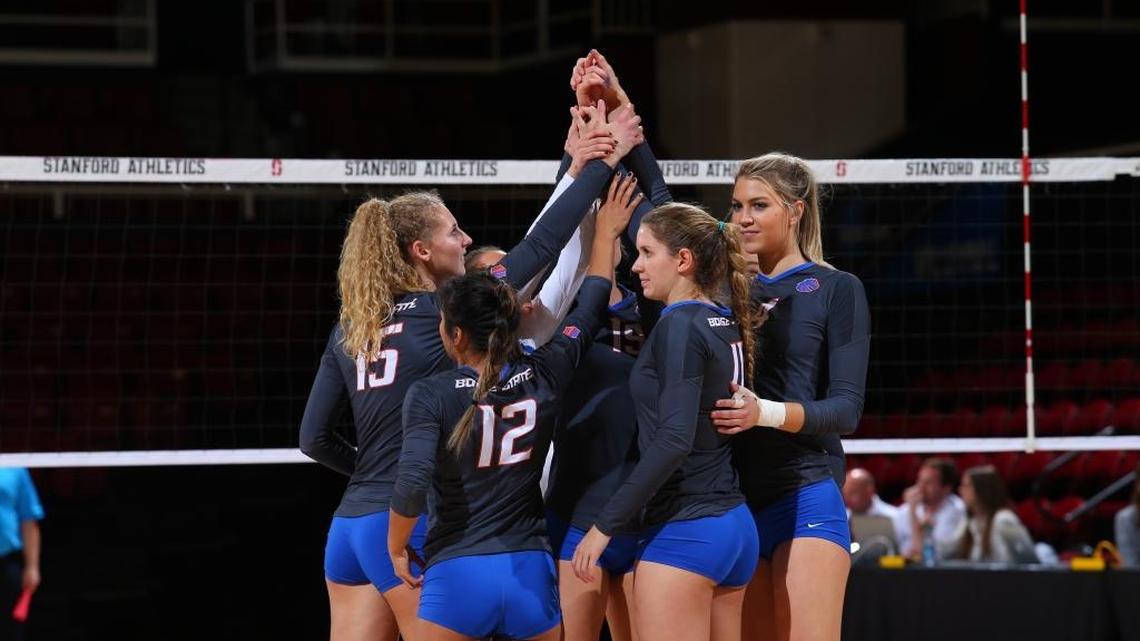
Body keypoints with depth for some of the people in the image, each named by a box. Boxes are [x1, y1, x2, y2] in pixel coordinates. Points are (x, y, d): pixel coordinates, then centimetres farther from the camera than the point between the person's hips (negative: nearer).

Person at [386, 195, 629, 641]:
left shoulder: (431, 396, -8)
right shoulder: (544, 378, 2)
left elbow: (412, 484, -19)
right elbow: (589, 313, 18)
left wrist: (397, 549, -2)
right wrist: (605, 235, 31)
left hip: (457, 575, -3)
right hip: (531, 571, 4)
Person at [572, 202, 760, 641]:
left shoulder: (680, 326, -12)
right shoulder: (726, 324, 11)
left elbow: (673, 439, -20)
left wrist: (606, 524, -17)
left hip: (682, 531, -9)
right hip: (735, 526, 9)